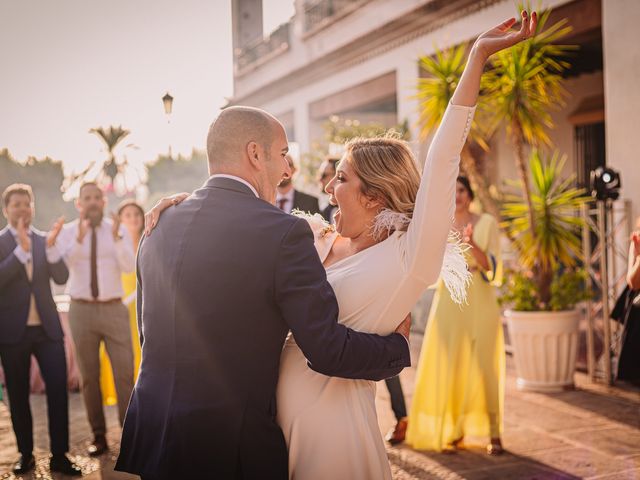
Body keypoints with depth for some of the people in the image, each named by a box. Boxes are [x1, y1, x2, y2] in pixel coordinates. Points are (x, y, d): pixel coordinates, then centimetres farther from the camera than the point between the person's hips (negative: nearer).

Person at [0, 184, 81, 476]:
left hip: (47, 328, 2)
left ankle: (59, 456, 3)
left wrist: (51, 247, -18)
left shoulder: (45, 240, 7)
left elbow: (61, 278, -4)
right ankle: (26, 455, 20)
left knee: (58, 389, -4)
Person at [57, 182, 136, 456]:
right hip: (82, 310, 0)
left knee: (124, 372, -5)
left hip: (114, 310, 0)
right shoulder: (68, 232, -1)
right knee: (89, 375, 7)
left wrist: (116, 237, -28)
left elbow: (129, 267, -14)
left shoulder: (119, 230, 0)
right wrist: (79, 238, -34)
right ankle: (99, 436, 18)